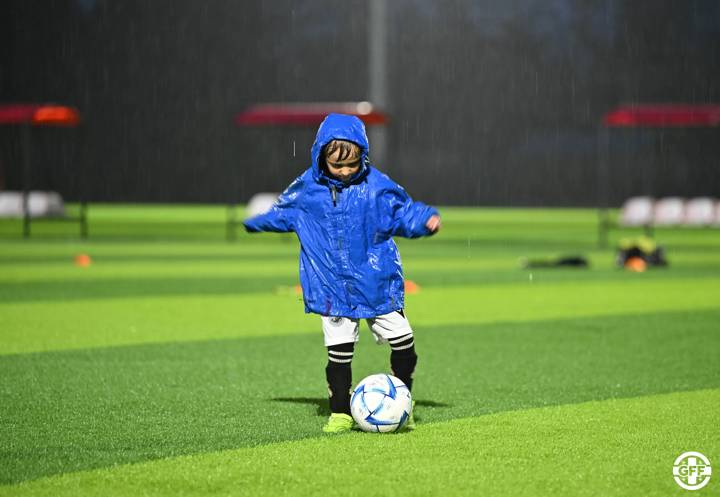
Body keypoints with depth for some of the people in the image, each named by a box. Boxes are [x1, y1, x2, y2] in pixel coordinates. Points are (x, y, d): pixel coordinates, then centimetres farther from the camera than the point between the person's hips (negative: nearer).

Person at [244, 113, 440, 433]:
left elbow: (402, 213, 4)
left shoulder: (376, 185, -5)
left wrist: (425, 219, -13)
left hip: (378, 283, 0)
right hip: (332, 289, 0)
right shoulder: (307, 188, 0)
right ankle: (341, 413, 9)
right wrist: (253, 223, 24)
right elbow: (282, 214, 18)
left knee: (402, 342, 0)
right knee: (339, 352, 1)